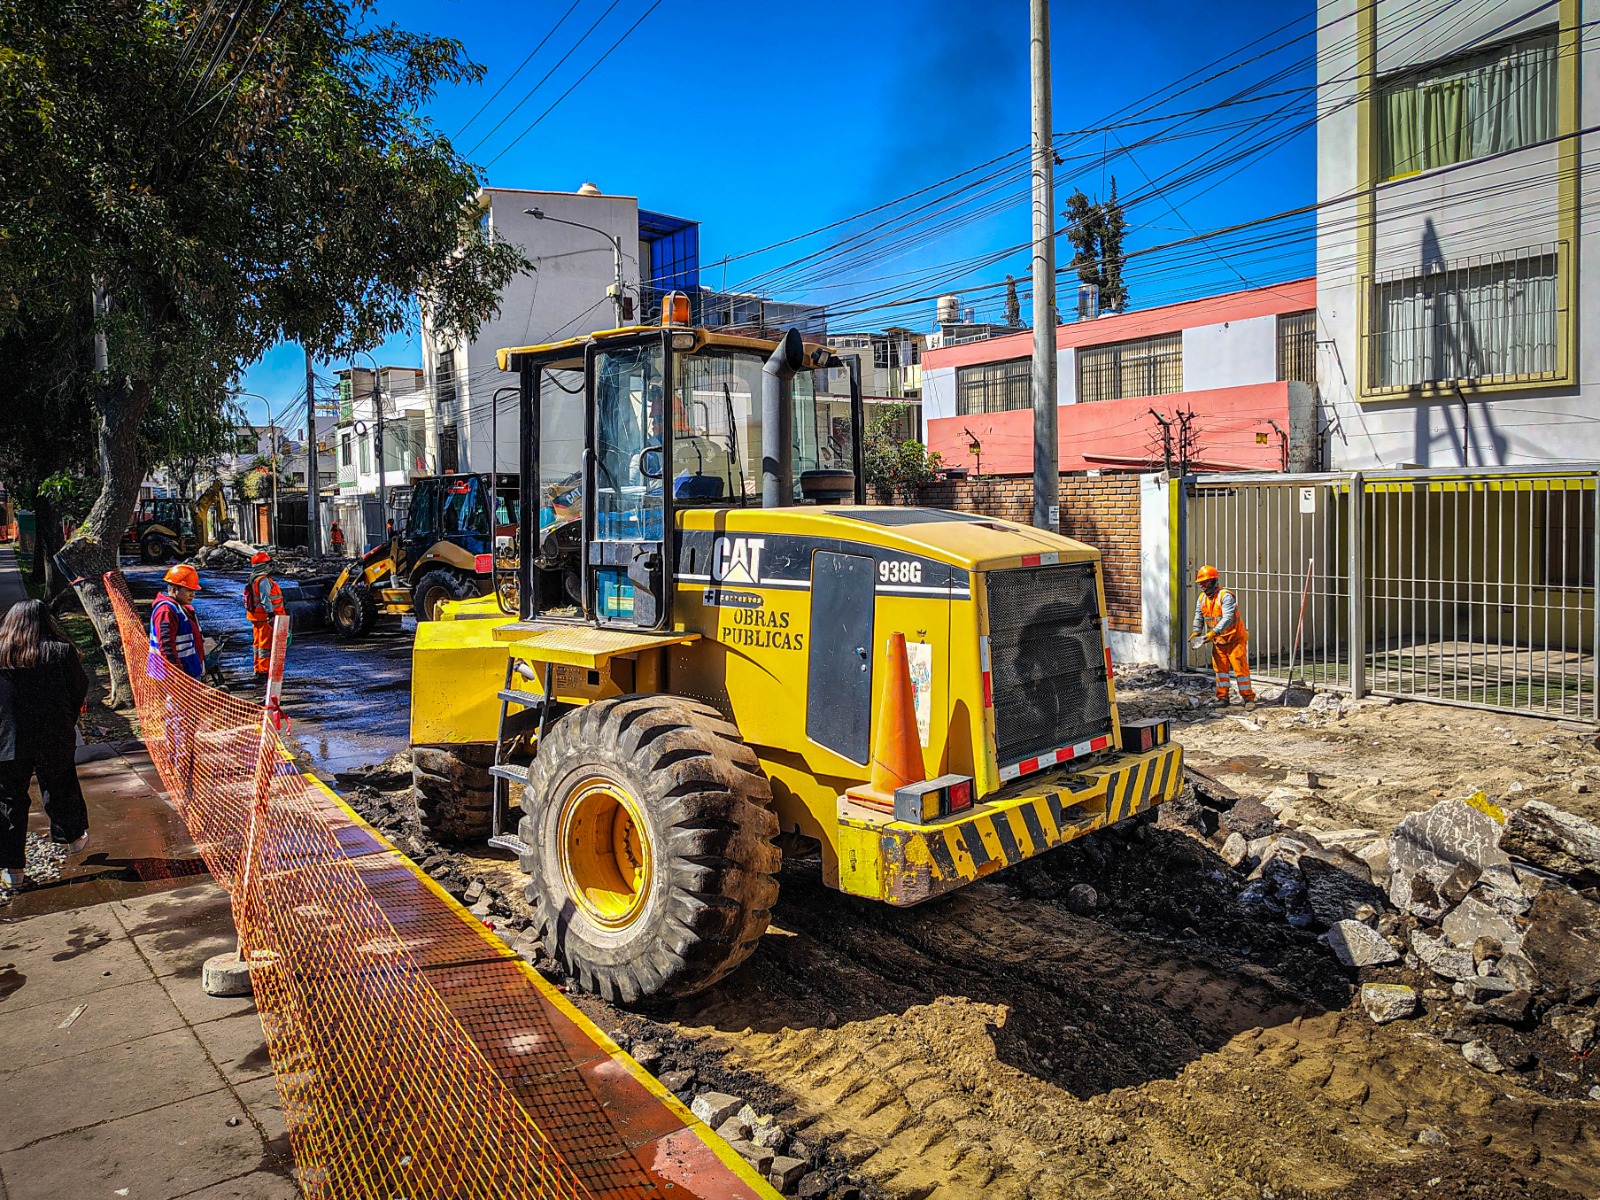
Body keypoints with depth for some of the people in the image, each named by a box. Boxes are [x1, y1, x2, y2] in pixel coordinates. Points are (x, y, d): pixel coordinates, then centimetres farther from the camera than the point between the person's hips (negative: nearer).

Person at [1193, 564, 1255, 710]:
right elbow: (1199, 617, 6)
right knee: (1220, 668, 9)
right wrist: (1196, 632, -10)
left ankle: (1248, 697, 3)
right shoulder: (1202, 598, 3)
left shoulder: (1226, 596, -21)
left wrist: (1214, 632, -38)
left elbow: (1227, 618, -29)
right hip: (1218, 640, 7)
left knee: (1240, 668, -4)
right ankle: (1222, 697, 16)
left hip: (1234, 638, -7)